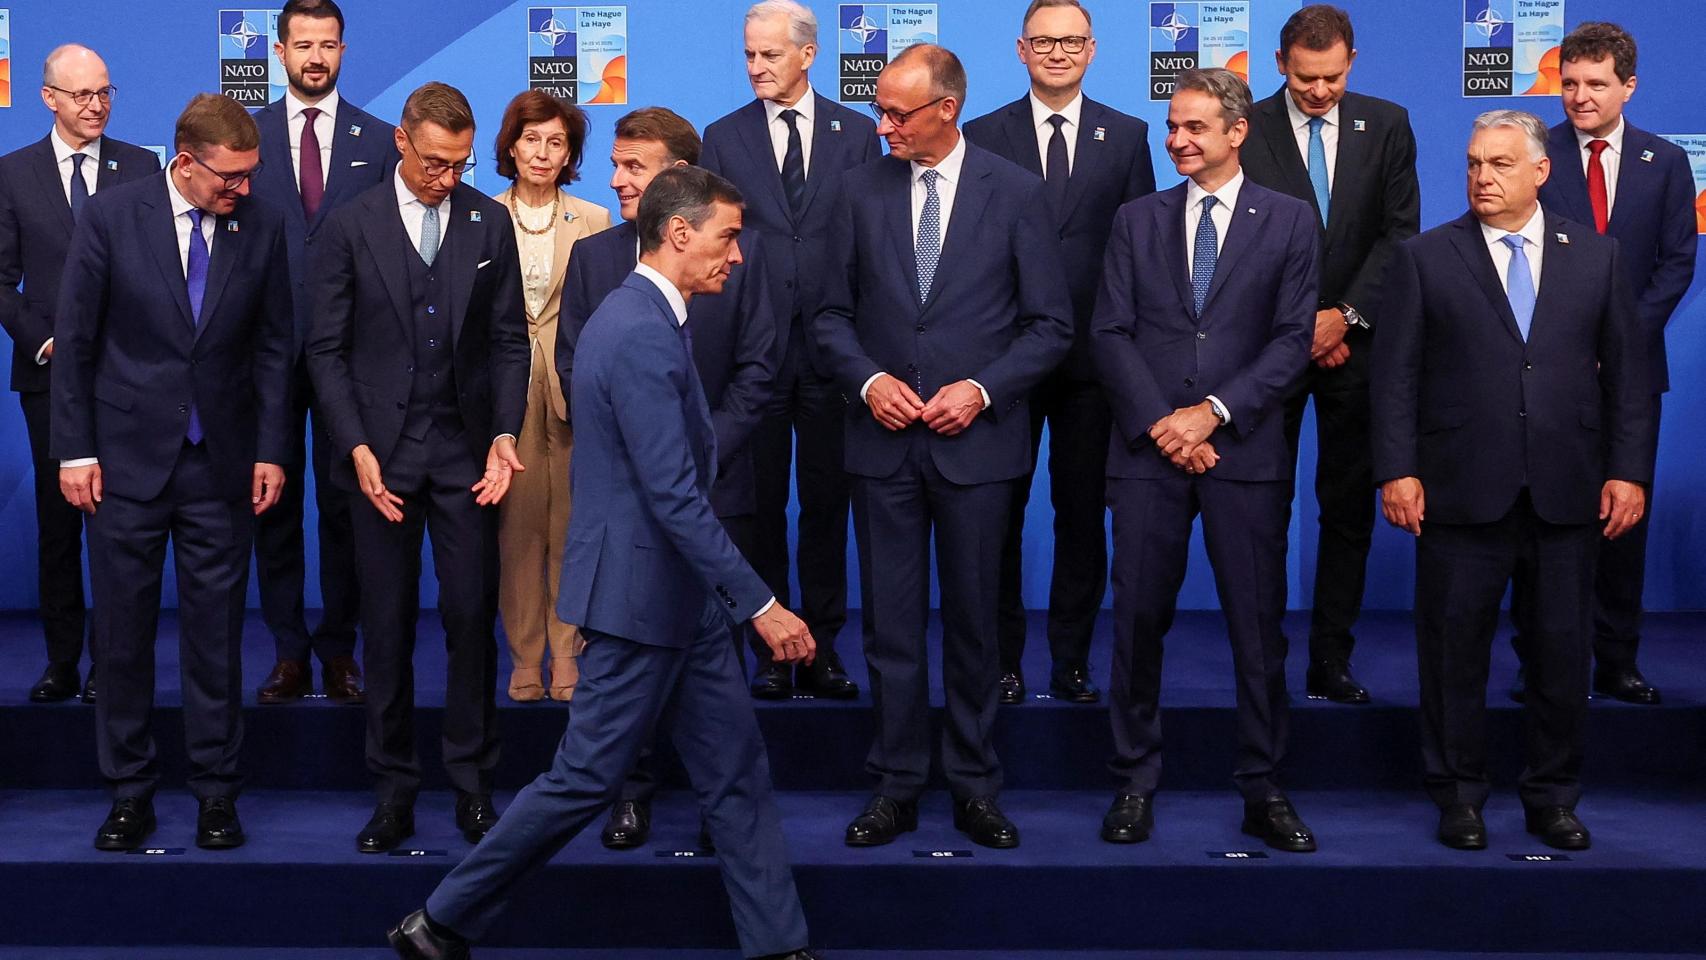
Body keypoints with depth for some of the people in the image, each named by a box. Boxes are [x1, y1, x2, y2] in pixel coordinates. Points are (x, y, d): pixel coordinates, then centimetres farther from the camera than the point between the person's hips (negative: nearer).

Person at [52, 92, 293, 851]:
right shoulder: (111, 214, -6)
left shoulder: (262, 227, -1)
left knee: (216, 634, 5)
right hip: (126, 457, -1)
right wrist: (75, 450, -5)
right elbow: (74, 339, -2)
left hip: (220, 464, 1)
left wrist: (270, 450, 1)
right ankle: (129, 793, 18)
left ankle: (216, 794, 15)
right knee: (122, 634, 6)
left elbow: (273, 346, 5)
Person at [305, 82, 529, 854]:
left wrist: (504, 432, -6)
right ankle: (393, 790, 14)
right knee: (387, 625, 4)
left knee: (472, 616, 1)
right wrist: (356, 447, -10)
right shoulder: (350, 227, 0)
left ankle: (472, 783, 12)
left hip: (465, 450, 1)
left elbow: (509, 340, 7)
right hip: (382, 451, -1)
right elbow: (327, 349, 0)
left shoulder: (490, 224, 5)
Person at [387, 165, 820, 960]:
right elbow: (673, 496, -26)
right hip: (638, 590, -10)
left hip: (678, 594, 10)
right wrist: (759, 604, -24)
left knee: (736, 771, 10)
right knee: (585, 778, 0)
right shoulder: (641, 336, -22)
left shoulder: (648, 316, 11)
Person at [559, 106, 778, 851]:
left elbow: (757, 369, -1)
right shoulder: (593, 256, 7)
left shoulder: (741, 252, 1)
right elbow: (573, 365, 6)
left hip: (713, 483, -2)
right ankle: (633, 791, 15)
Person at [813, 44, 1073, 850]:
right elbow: (831, 312, 8)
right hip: (883, 442, 2)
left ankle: (975, 788, 17)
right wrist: (868, 380, -8)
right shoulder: (860, 191, 4)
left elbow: (1050, 324, -1)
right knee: (890, 622, 6)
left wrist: (983, 389, -13)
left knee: (973, 620, 7)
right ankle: (895, 787, 15)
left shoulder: (1015, 194, -2)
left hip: (976, 442, -2)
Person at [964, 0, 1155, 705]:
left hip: (1093, 355, 1)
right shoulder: (984, 136, 4)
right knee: (1001, 512, 4)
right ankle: (1003, 660, 14)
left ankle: (1071, 661, 16)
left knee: (1084, 512, 7)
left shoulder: (1126, 136, 7)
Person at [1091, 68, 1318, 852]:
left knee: (1258, 626, 2)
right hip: (1148, 449, 1)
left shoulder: (1289, 221, 6)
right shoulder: (1137, 220, 11)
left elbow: (1292, 339, -2)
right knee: (1138, 620, 3)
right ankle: (1135, 783, 14)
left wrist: (1214, 412, -12)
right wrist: (1159, 423, -9)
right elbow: (1109, 333, 4)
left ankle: (1262, 790, 13)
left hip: (1244, 450, -1)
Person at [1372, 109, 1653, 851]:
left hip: (1567, 492, 2)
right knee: (1455, 650, 5)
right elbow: (1396, 373, -1)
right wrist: (1397, 469, -9)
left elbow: (1628, 372, 7)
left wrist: (1629, 470, 0)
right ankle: (1459, 796, 18)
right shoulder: (1426, 258, 3)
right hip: (1463, 488, -1)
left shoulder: (1596, 256, 8)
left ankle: (1552, 797, 22)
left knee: (1562, 651, 8)